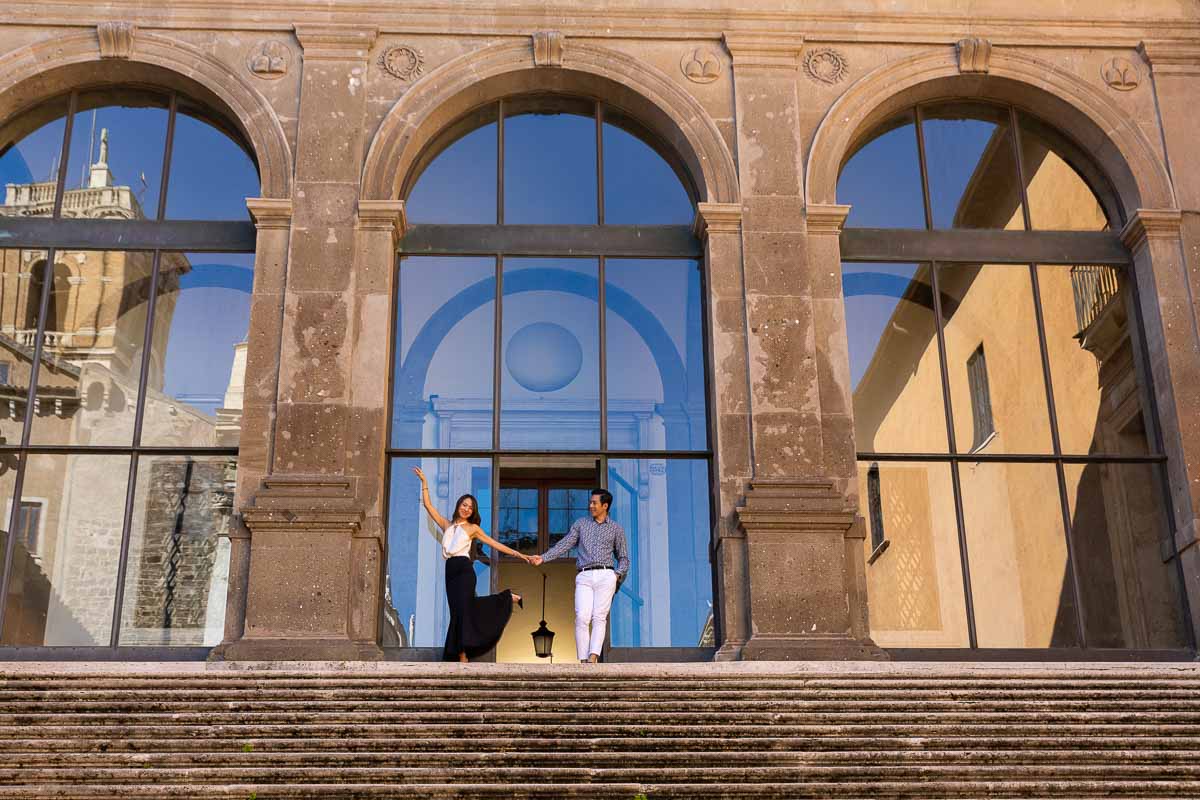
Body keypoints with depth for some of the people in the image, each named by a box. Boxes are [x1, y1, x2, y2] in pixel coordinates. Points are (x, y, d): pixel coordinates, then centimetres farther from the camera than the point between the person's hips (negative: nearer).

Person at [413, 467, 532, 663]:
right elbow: (428, 505, 19)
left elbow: (494, 544, 11)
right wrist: (424, 482, 16)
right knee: (457, 611, -3)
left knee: (462, 609, -15)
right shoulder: (447, 525, 19)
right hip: (450, 571, 4)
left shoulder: (473, 528, 11)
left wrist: (518, 554, 7)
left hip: (464, 569, -4)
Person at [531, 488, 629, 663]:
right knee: (582, 617, -13)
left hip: (605, 576, -1)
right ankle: (583, 660, -14)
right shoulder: (581, 523, 17)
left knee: (599, 617, -12)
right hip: (584, 577, 1)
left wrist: (618, 574, -2)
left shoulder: (616, 529, 13)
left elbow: (623, 558, 17)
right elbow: (564, 545, 10)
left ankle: (593, 657, -24)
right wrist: (543, 558, -2)